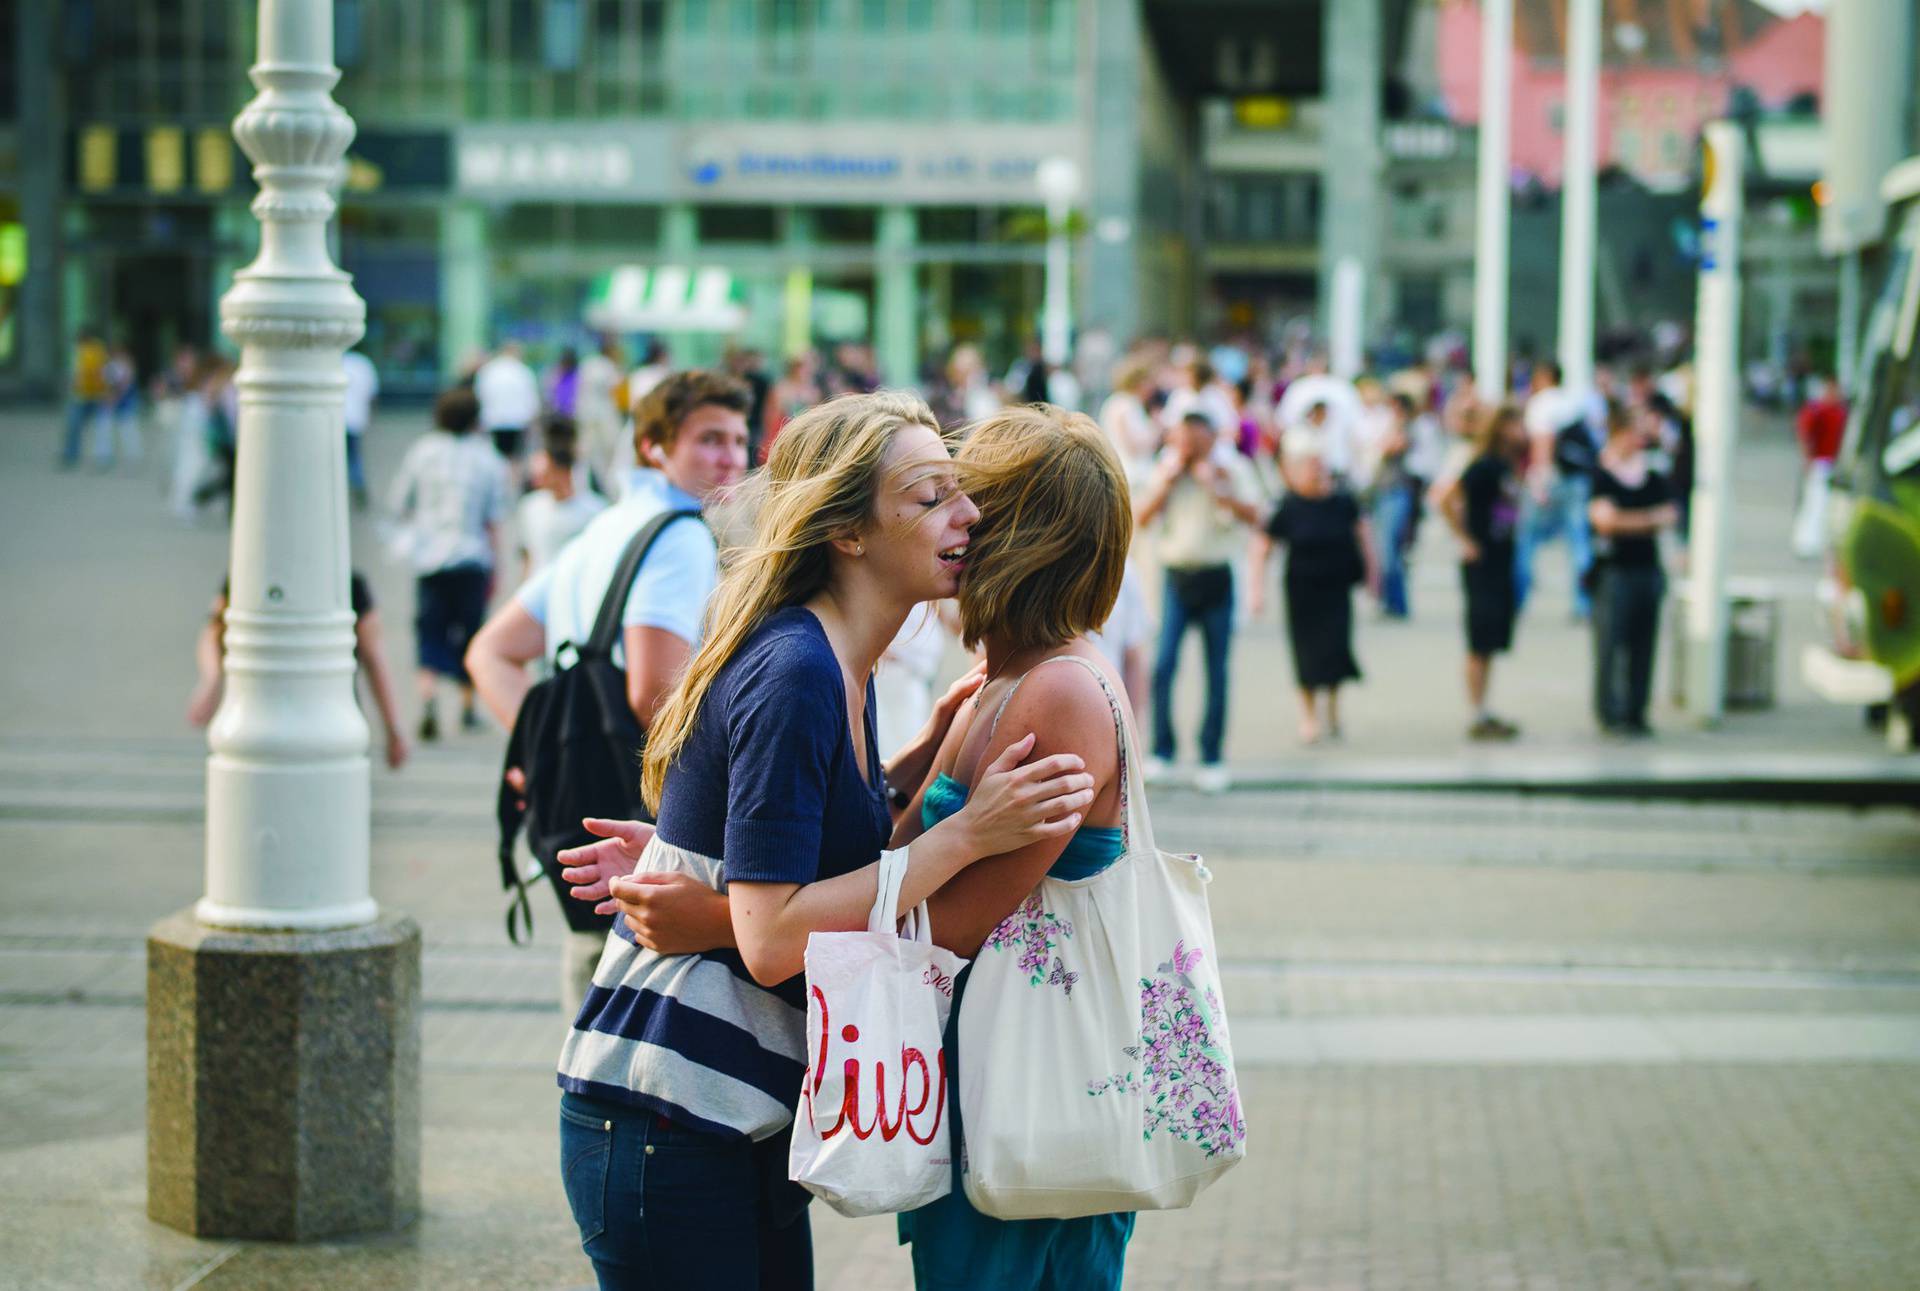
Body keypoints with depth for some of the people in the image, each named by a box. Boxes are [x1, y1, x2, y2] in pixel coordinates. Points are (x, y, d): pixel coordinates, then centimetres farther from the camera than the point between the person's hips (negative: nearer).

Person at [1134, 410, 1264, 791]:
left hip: (1216, 577, -1)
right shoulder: (1167, 468, 7)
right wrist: (1168, 480, -9)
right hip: (1177, 576, 1)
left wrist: (1215, 486, -18)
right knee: (1164, 664, -11)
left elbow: (1253, 515, -11)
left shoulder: (1232, 468, 1)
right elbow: (1141, 517, 0)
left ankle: (1211, 758, 11)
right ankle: (1162, 752, -2)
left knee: (1216, 671, 3)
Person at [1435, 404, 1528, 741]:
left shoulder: (1509, 465, 10)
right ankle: (1479, 717, 0)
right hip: (1482, 564, -8)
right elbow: (1446, 499, -23)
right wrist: (1465, 540, -17)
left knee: (1491, 643, 11)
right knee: (1481, 644, -4)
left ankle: (1485, 715, 17)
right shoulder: (1485, 465, -16)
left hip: (1502, 563, 8)